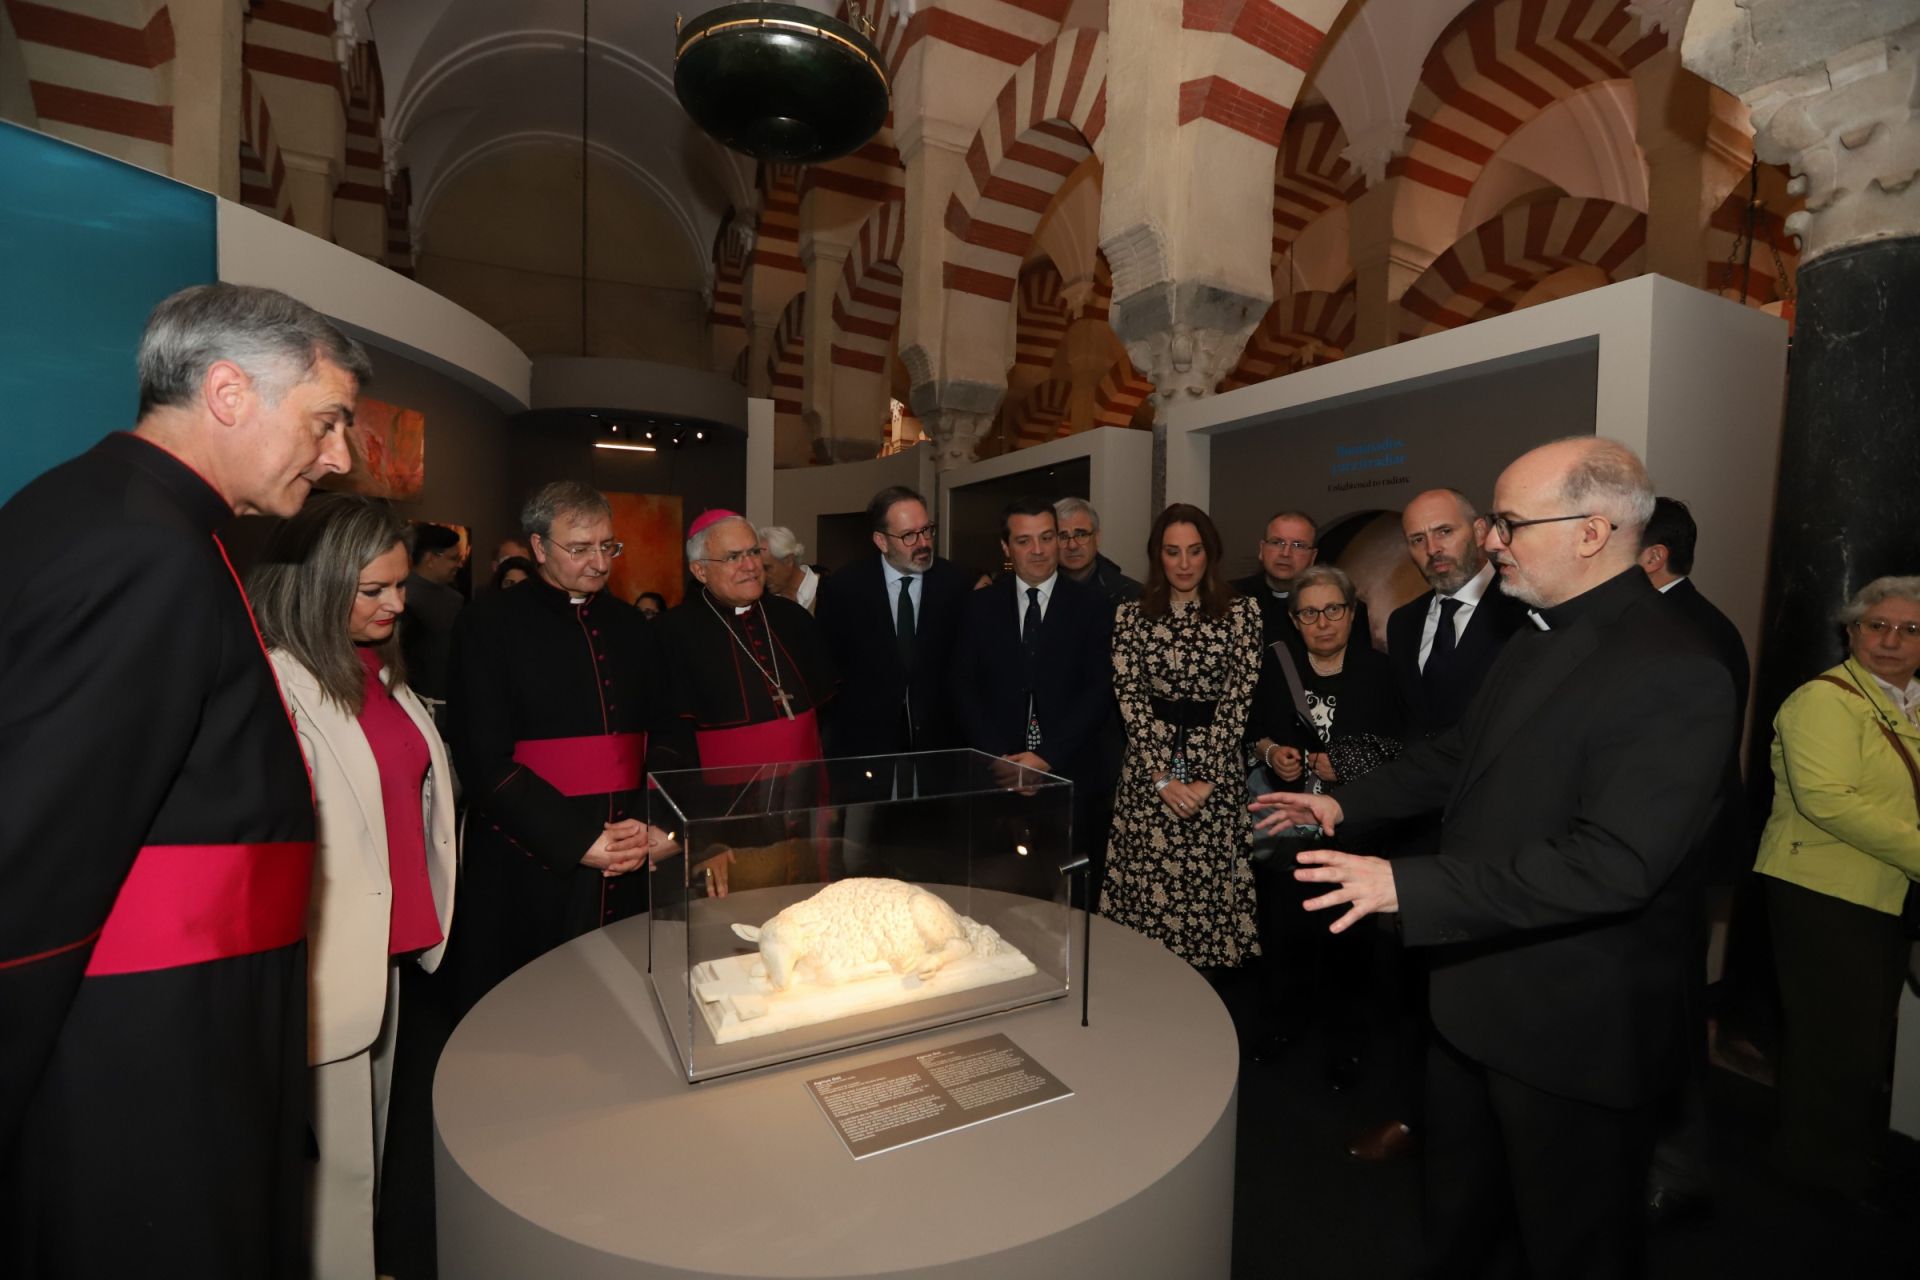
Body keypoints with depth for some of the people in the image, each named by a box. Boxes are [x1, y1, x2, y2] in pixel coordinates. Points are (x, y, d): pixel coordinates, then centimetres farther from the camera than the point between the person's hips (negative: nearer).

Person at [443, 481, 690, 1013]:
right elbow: (484, 762, -10)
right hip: (529, 868, -4)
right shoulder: (489, 625, -3)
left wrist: (658, 822, -8)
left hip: (631, 866, 4)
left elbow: (670, 731, 8)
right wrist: (578, 841, -15)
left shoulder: (629, 625, 11)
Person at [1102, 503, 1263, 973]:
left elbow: (1239, 697, -6)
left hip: (1217, 770, -1)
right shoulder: (1131, 614, 3)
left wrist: (1205, 779, -12)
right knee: (1148, 890, 6)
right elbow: (1129, 697, -3)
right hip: (1147, 773, 1)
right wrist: (1163, 777, -11)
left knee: (1209, 890, 5)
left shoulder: (1242, 612, -1)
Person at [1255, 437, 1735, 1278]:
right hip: (1477, 994, 8)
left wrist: (1407, 885, -34)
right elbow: (1462, 754, 16)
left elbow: (1612, 863, -32)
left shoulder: (1672, 673, -25)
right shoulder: (1534, 639, 4)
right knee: (1457, 1207, 28)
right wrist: (1344, 805, 10)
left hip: (1575, 1025, -8)